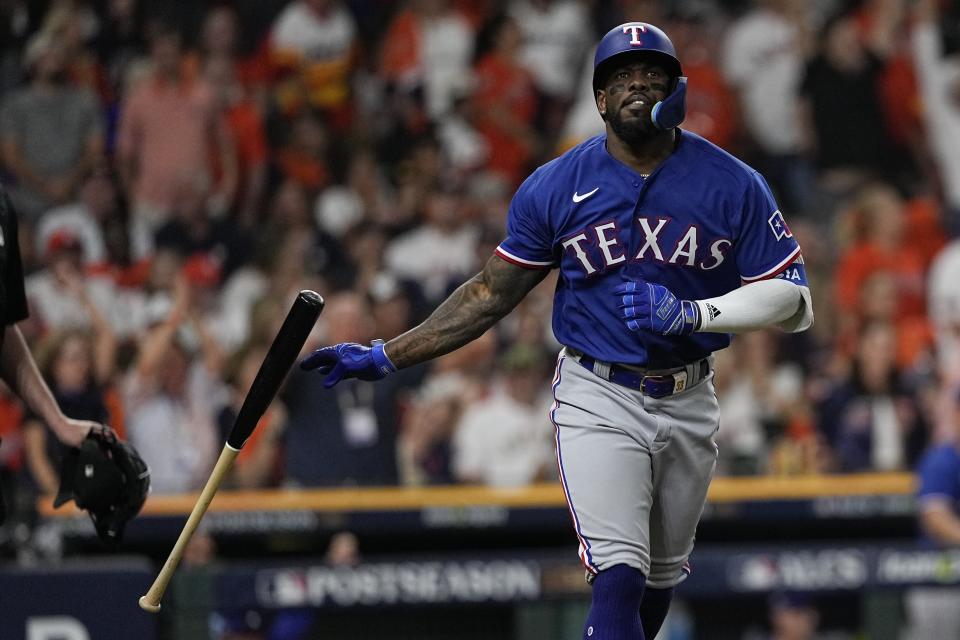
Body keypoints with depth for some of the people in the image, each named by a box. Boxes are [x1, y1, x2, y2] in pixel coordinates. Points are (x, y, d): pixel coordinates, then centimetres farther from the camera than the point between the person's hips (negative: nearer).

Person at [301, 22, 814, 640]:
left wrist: (691, 313, -21)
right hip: (598, 398, -2)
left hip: (690, 403, 3)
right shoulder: (555, 187, -4)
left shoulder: (734, 184, -4)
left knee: (660, 578, 15)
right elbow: (492, 293, 3)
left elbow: (794, 299, -6)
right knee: (618, 577, -17)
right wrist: (386, 357, -2)